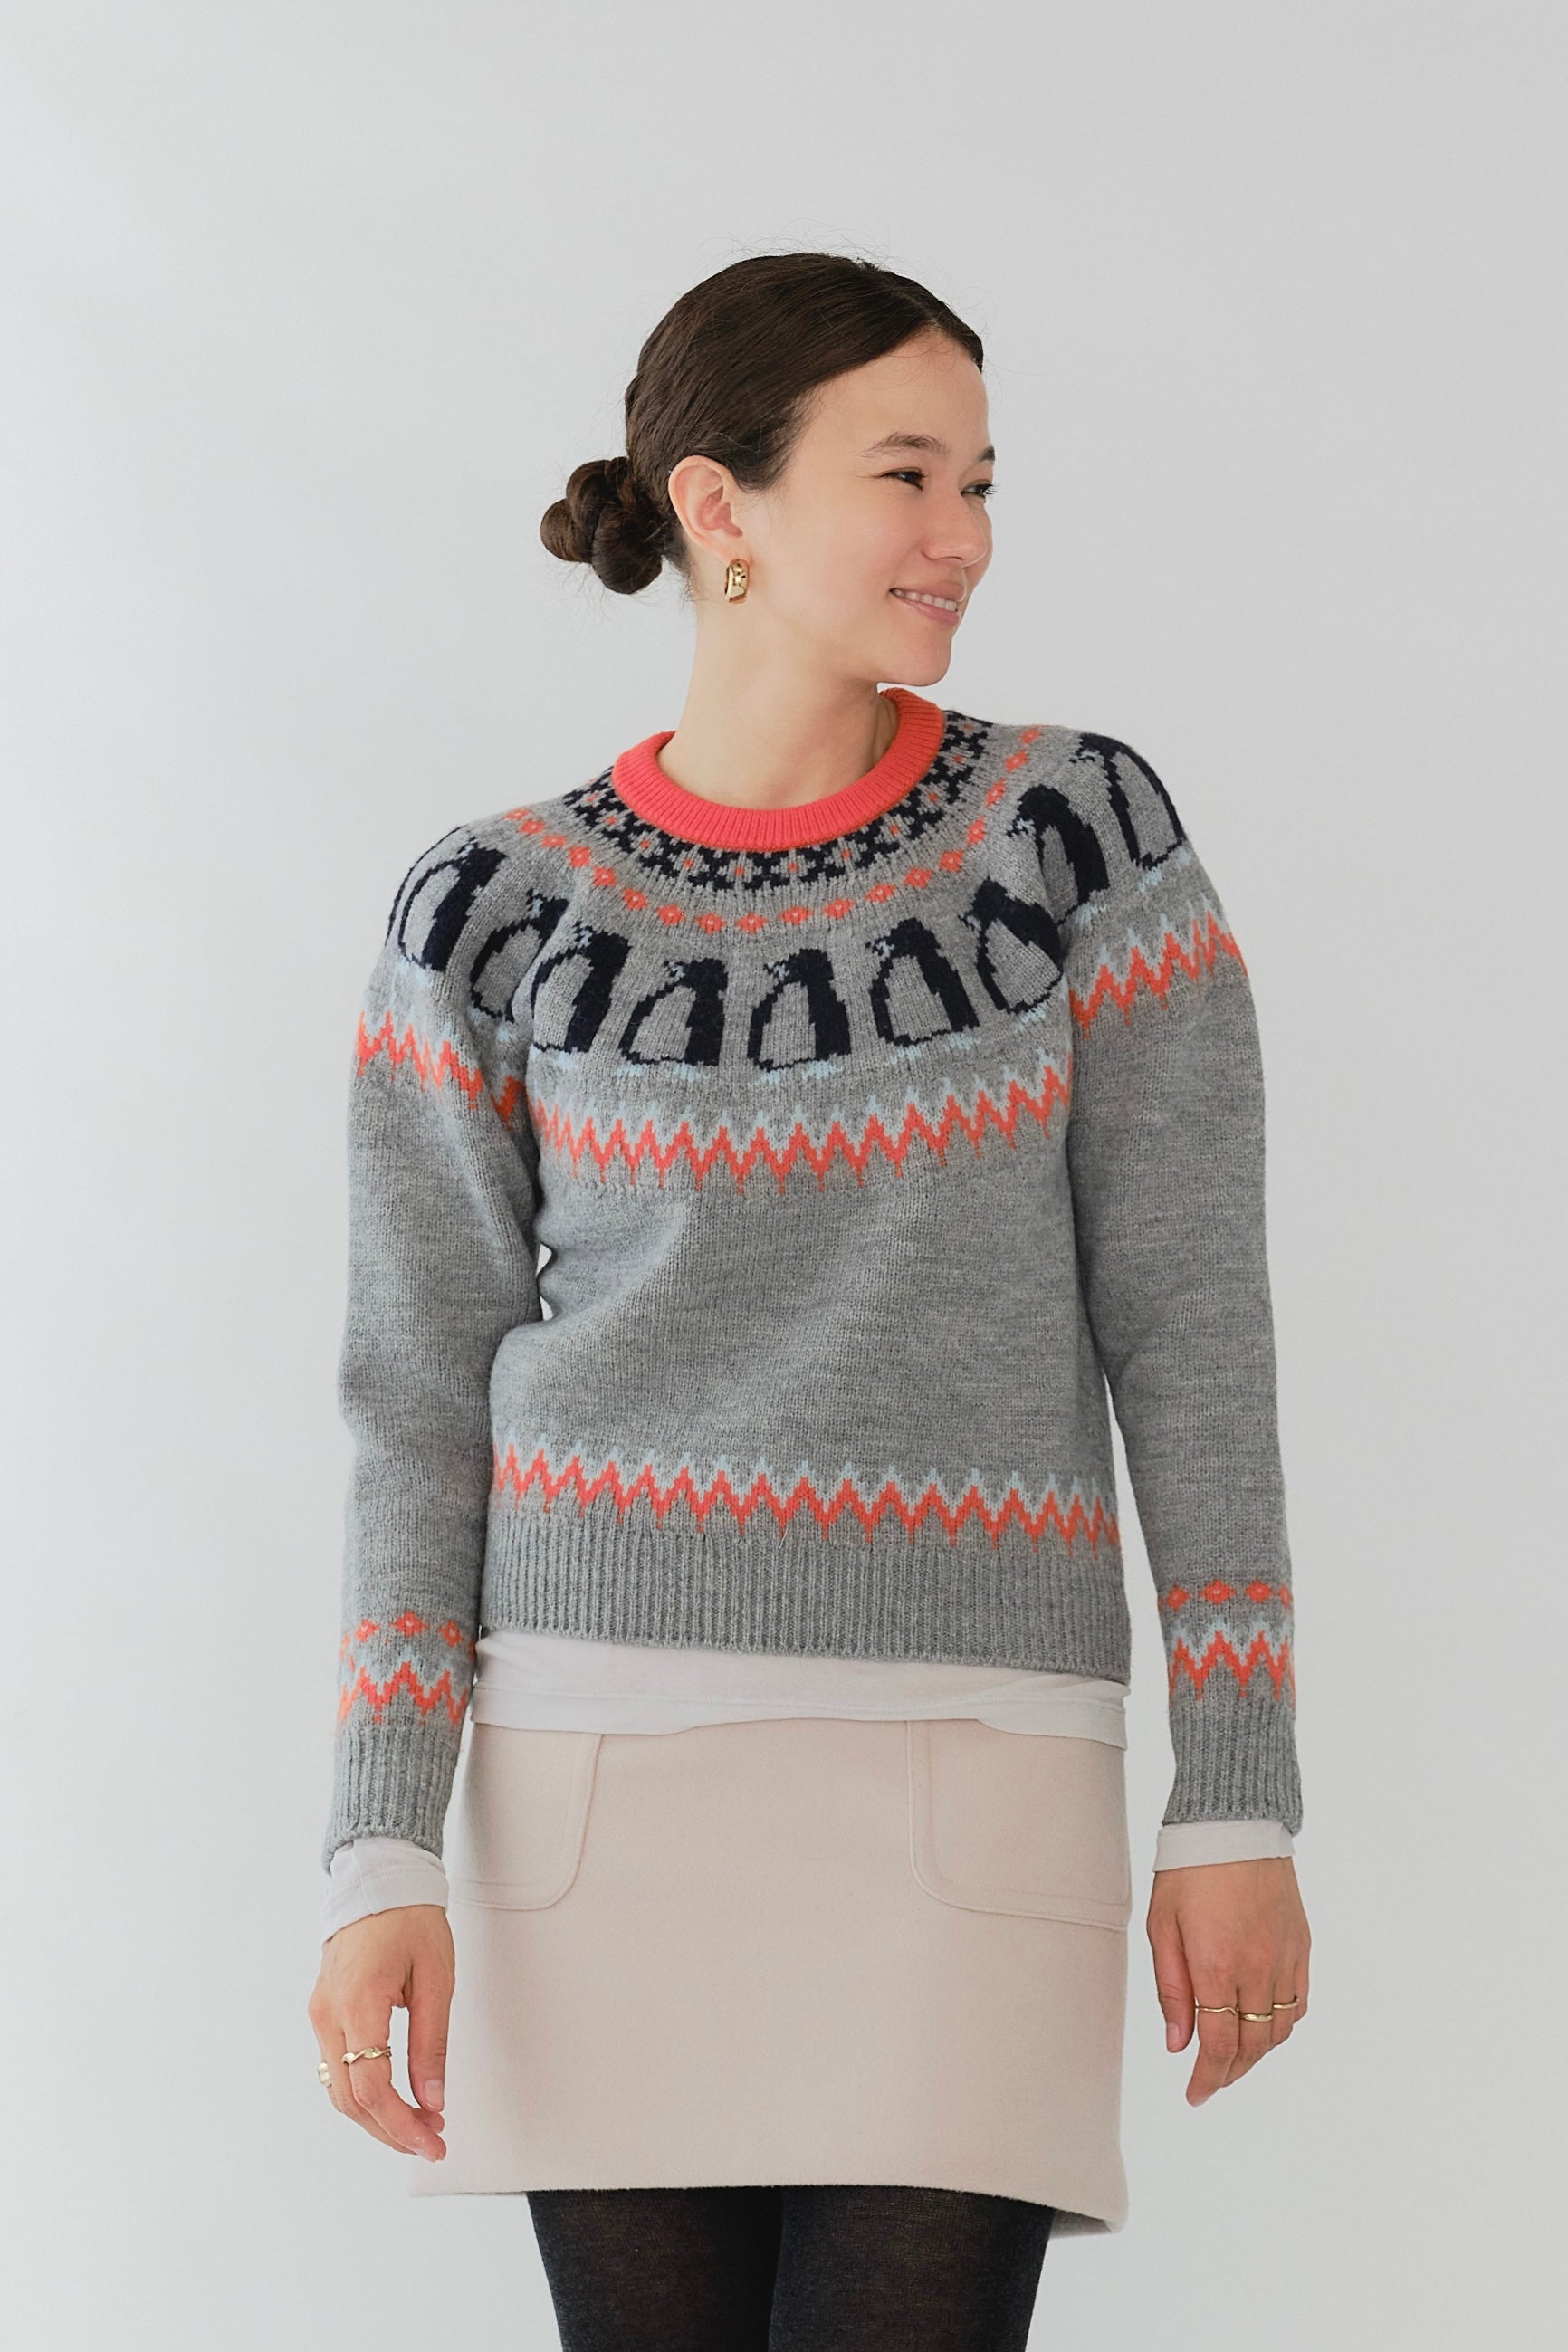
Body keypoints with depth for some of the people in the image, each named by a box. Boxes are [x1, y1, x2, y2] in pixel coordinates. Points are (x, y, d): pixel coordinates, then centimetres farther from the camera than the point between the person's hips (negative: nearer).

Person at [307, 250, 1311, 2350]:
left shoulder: (1083, 831, 0)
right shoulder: (494, 917, 2)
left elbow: (1192, 1331, 0)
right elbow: (422, 1400, 3)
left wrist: (1239, 1804, -4)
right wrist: (384, 1861, -6)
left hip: (968, 1782, -1)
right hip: (604, 1774, 1)